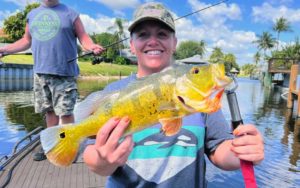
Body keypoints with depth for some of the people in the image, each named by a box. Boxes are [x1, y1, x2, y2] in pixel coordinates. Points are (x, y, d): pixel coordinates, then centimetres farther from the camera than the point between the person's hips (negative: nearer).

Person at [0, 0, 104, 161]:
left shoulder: (70, 14, 3)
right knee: (49, 110, 12)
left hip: (64, 72, -5)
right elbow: (27, 41, 22)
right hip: (40, 72, 5)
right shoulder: (32, 15, 17)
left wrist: (92, 46, -23)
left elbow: (83, 37, -2)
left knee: (65, 112, -2)